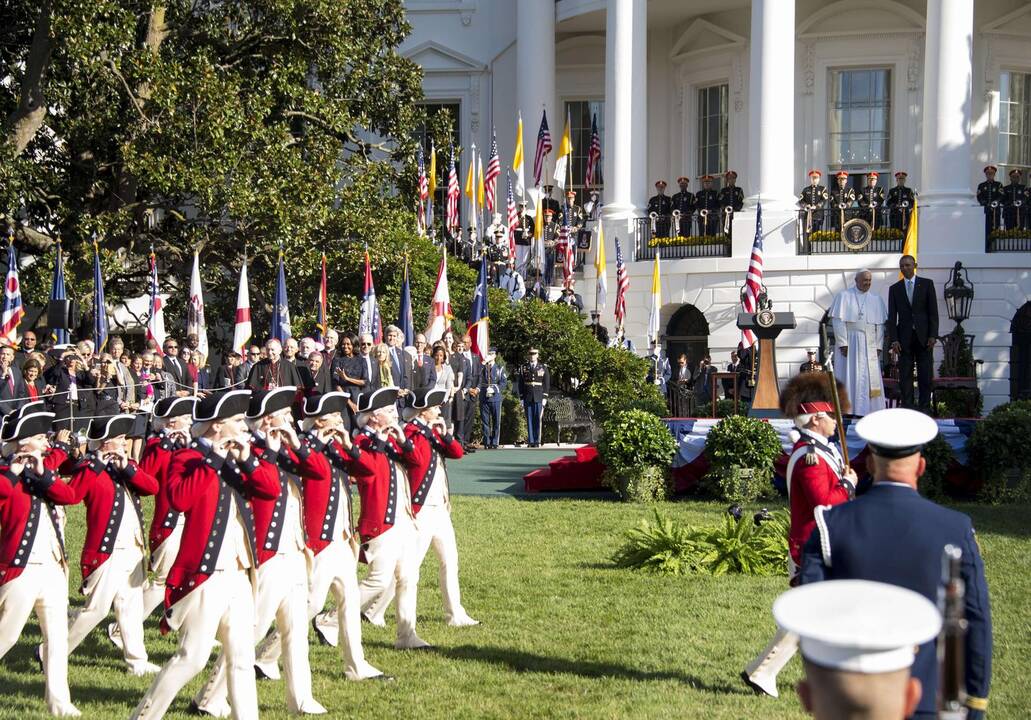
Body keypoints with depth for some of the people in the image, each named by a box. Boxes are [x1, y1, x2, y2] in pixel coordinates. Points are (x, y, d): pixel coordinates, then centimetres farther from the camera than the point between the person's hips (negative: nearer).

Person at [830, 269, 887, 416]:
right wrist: (842, 343, -13)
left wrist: (878, 346, 0)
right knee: (851, 375, -5)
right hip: (850, 342, -4)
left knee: (871, 377, 0)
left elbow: (880, 325, 9)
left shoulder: (876, 300, 12)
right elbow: (838, 320, -6)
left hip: (869, 345, 4)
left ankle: (870, 412, 2)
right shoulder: (844, 296, 1)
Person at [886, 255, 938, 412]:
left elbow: (933, 311, 3)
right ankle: (906, 409, 2)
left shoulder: (927, 284, 7)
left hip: (923, 336, -1)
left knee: (925, 375, -3)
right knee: (905, 376, -1)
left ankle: (924, 409, 1)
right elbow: (892, 317, 7)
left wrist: (932, 336, -5)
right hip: (904, 338, 1)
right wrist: (893, 339, -3)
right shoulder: (894, 289, 11)